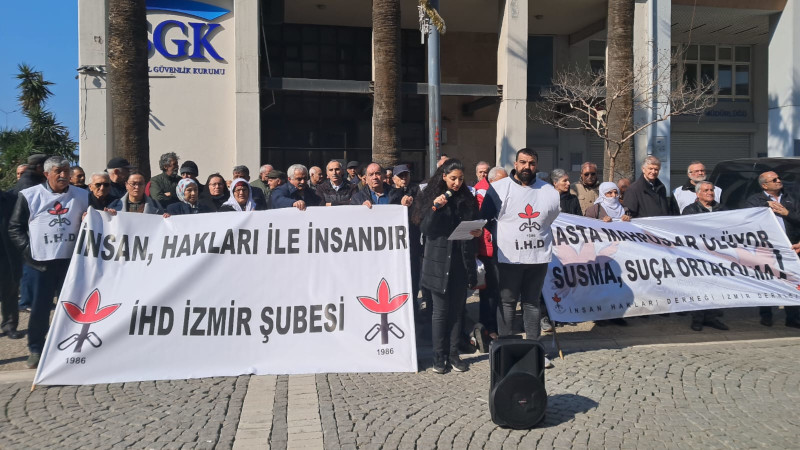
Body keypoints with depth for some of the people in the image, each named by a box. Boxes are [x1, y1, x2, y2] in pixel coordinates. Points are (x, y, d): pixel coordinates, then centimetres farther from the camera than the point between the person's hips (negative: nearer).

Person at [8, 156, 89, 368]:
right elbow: (15, 228, 5)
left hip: (71, 260, 2)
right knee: (40, 307, 2)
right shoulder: (29, 196, 2)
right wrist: (28, 249, -5)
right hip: (41, 261, -2)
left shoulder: (83, 196, 6)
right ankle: (36, 350, 15)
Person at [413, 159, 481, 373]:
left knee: (457, 309, 8)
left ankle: (454, 354, 17)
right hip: (439, 261, -3)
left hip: (462, 261, 4)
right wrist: (435, 207, -21)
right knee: (441, 310, 0)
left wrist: (478, 232, -5)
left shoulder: (468, 199, 10)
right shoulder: (431, 196, -1)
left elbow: (475, 225, 17)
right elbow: (425, 229, -8)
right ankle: (439, 357, 10)